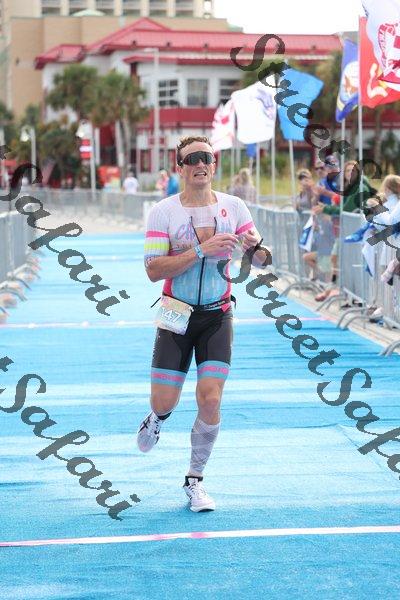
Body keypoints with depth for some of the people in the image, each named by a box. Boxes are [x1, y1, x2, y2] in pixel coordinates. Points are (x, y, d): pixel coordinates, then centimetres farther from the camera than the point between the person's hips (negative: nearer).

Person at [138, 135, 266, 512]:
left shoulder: (233, 207, 0)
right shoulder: (163, 212, -7)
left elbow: (263, 259, 3)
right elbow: (153, 270, -15)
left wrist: (255, 246, -21)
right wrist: (200, 249, -25)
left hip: (217, 316, 1)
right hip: (176, 316, -1)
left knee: (210, 402, -10)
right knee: (165, 403, -1)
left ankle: (194, 480, 9)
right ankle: (157, 417, 40)